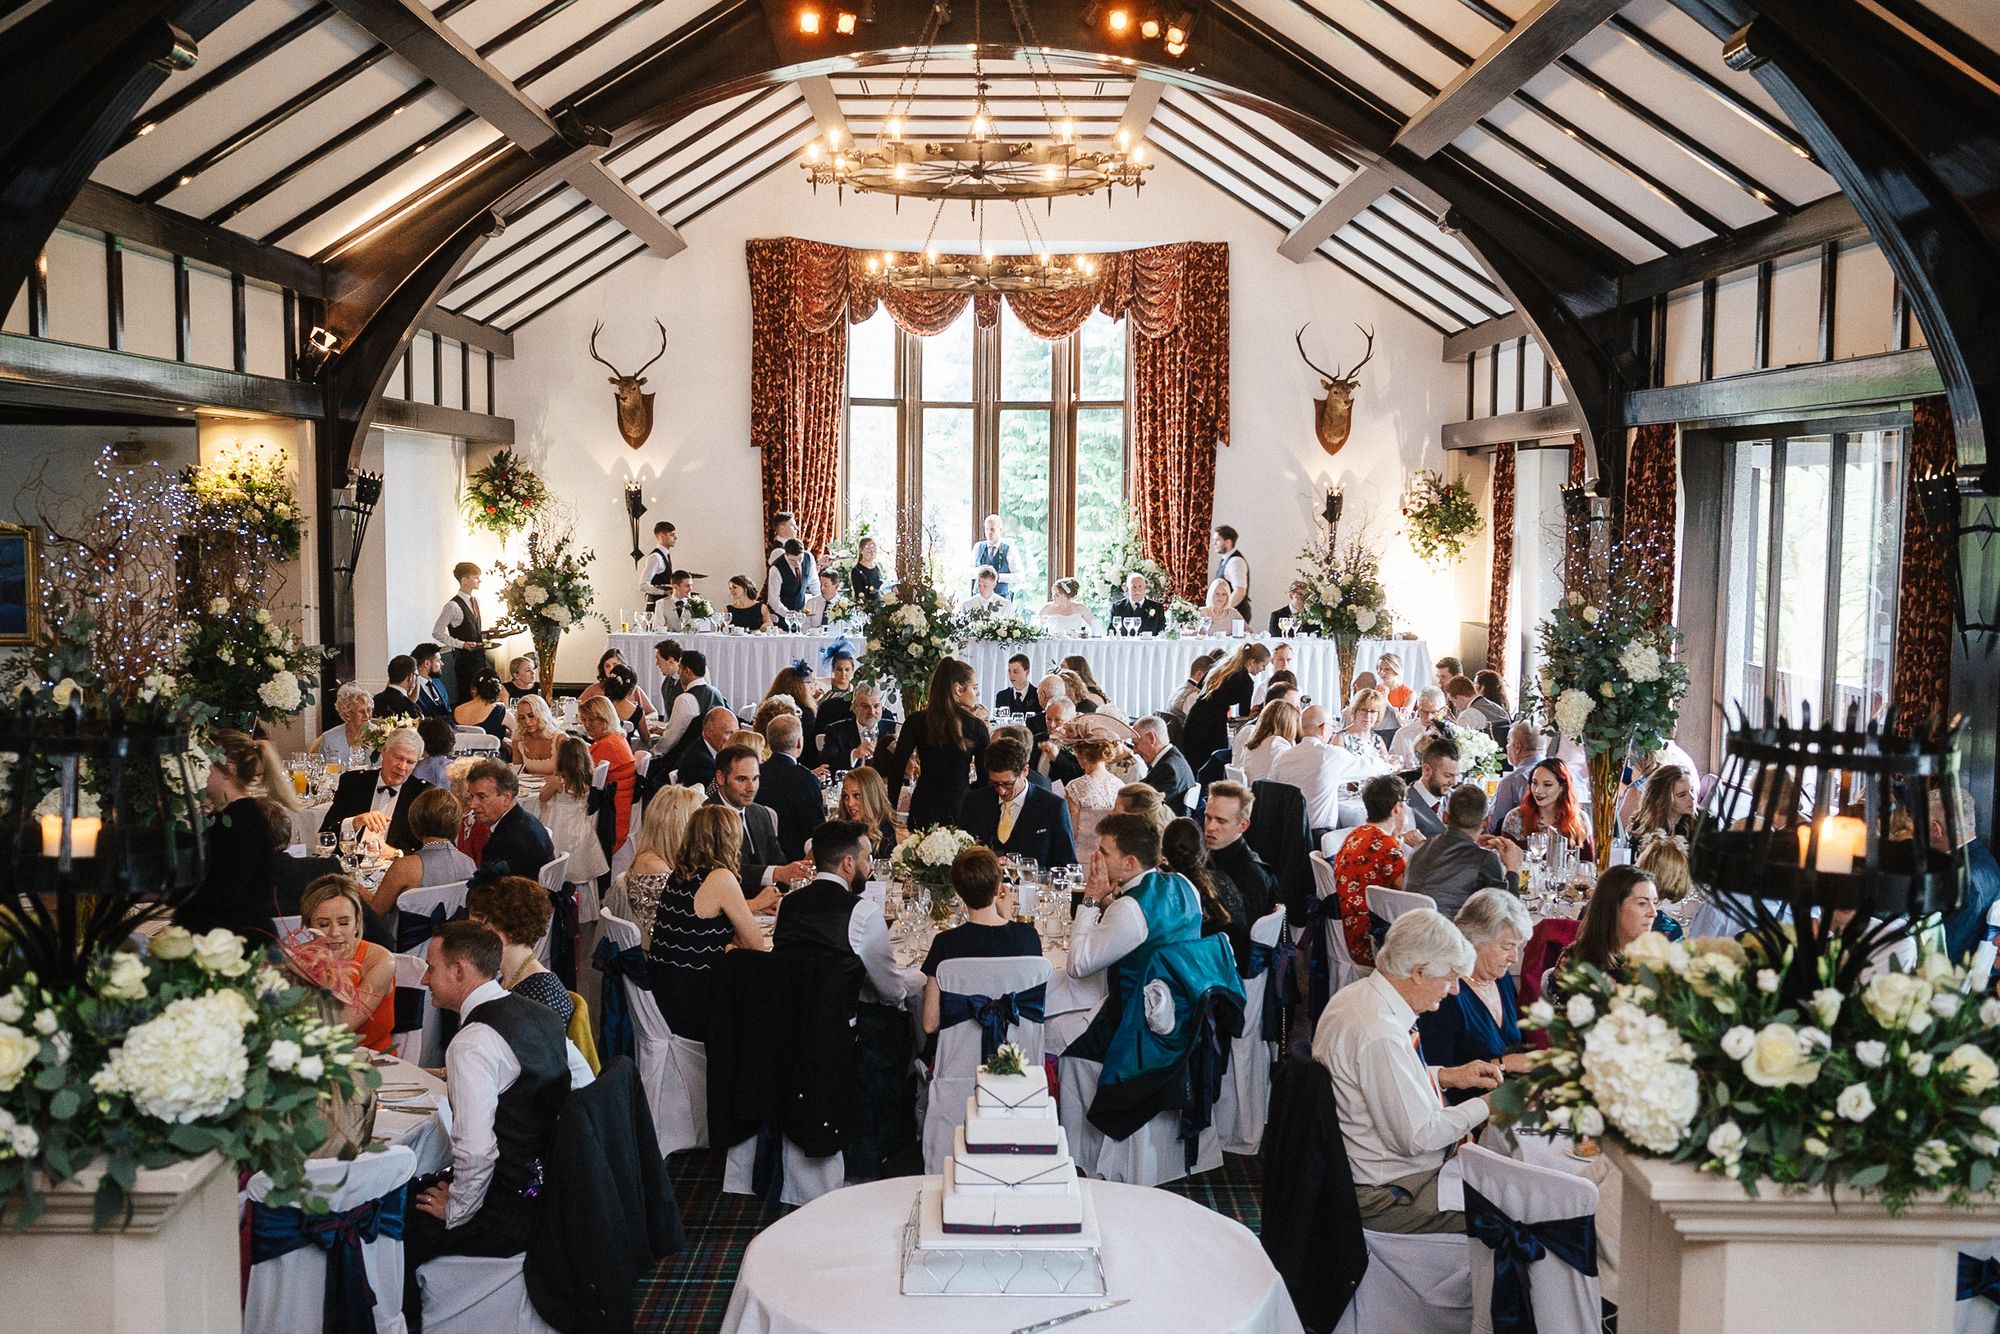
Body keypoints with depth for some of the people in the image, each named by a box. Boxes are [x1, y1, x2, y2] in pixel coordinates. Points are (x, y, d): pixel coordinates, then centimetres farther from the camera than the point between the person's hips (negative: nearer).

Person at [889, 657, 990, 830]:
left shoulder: (916, 722, -1)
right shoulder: (976, 727, -4)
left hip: (922, 809, 2)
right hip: (959, 808, -2)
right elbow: (985, 778, -1)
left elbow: (897, 769, -4)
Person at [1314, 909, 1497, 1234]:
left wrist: (1446, 1076, 9)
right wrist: (1485, 1107, -11)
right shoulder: (1380, 1036, -28)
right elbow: (1417, 1137, -23)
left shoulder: (1356, 994, 2)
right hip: (1384, 1193, -10)